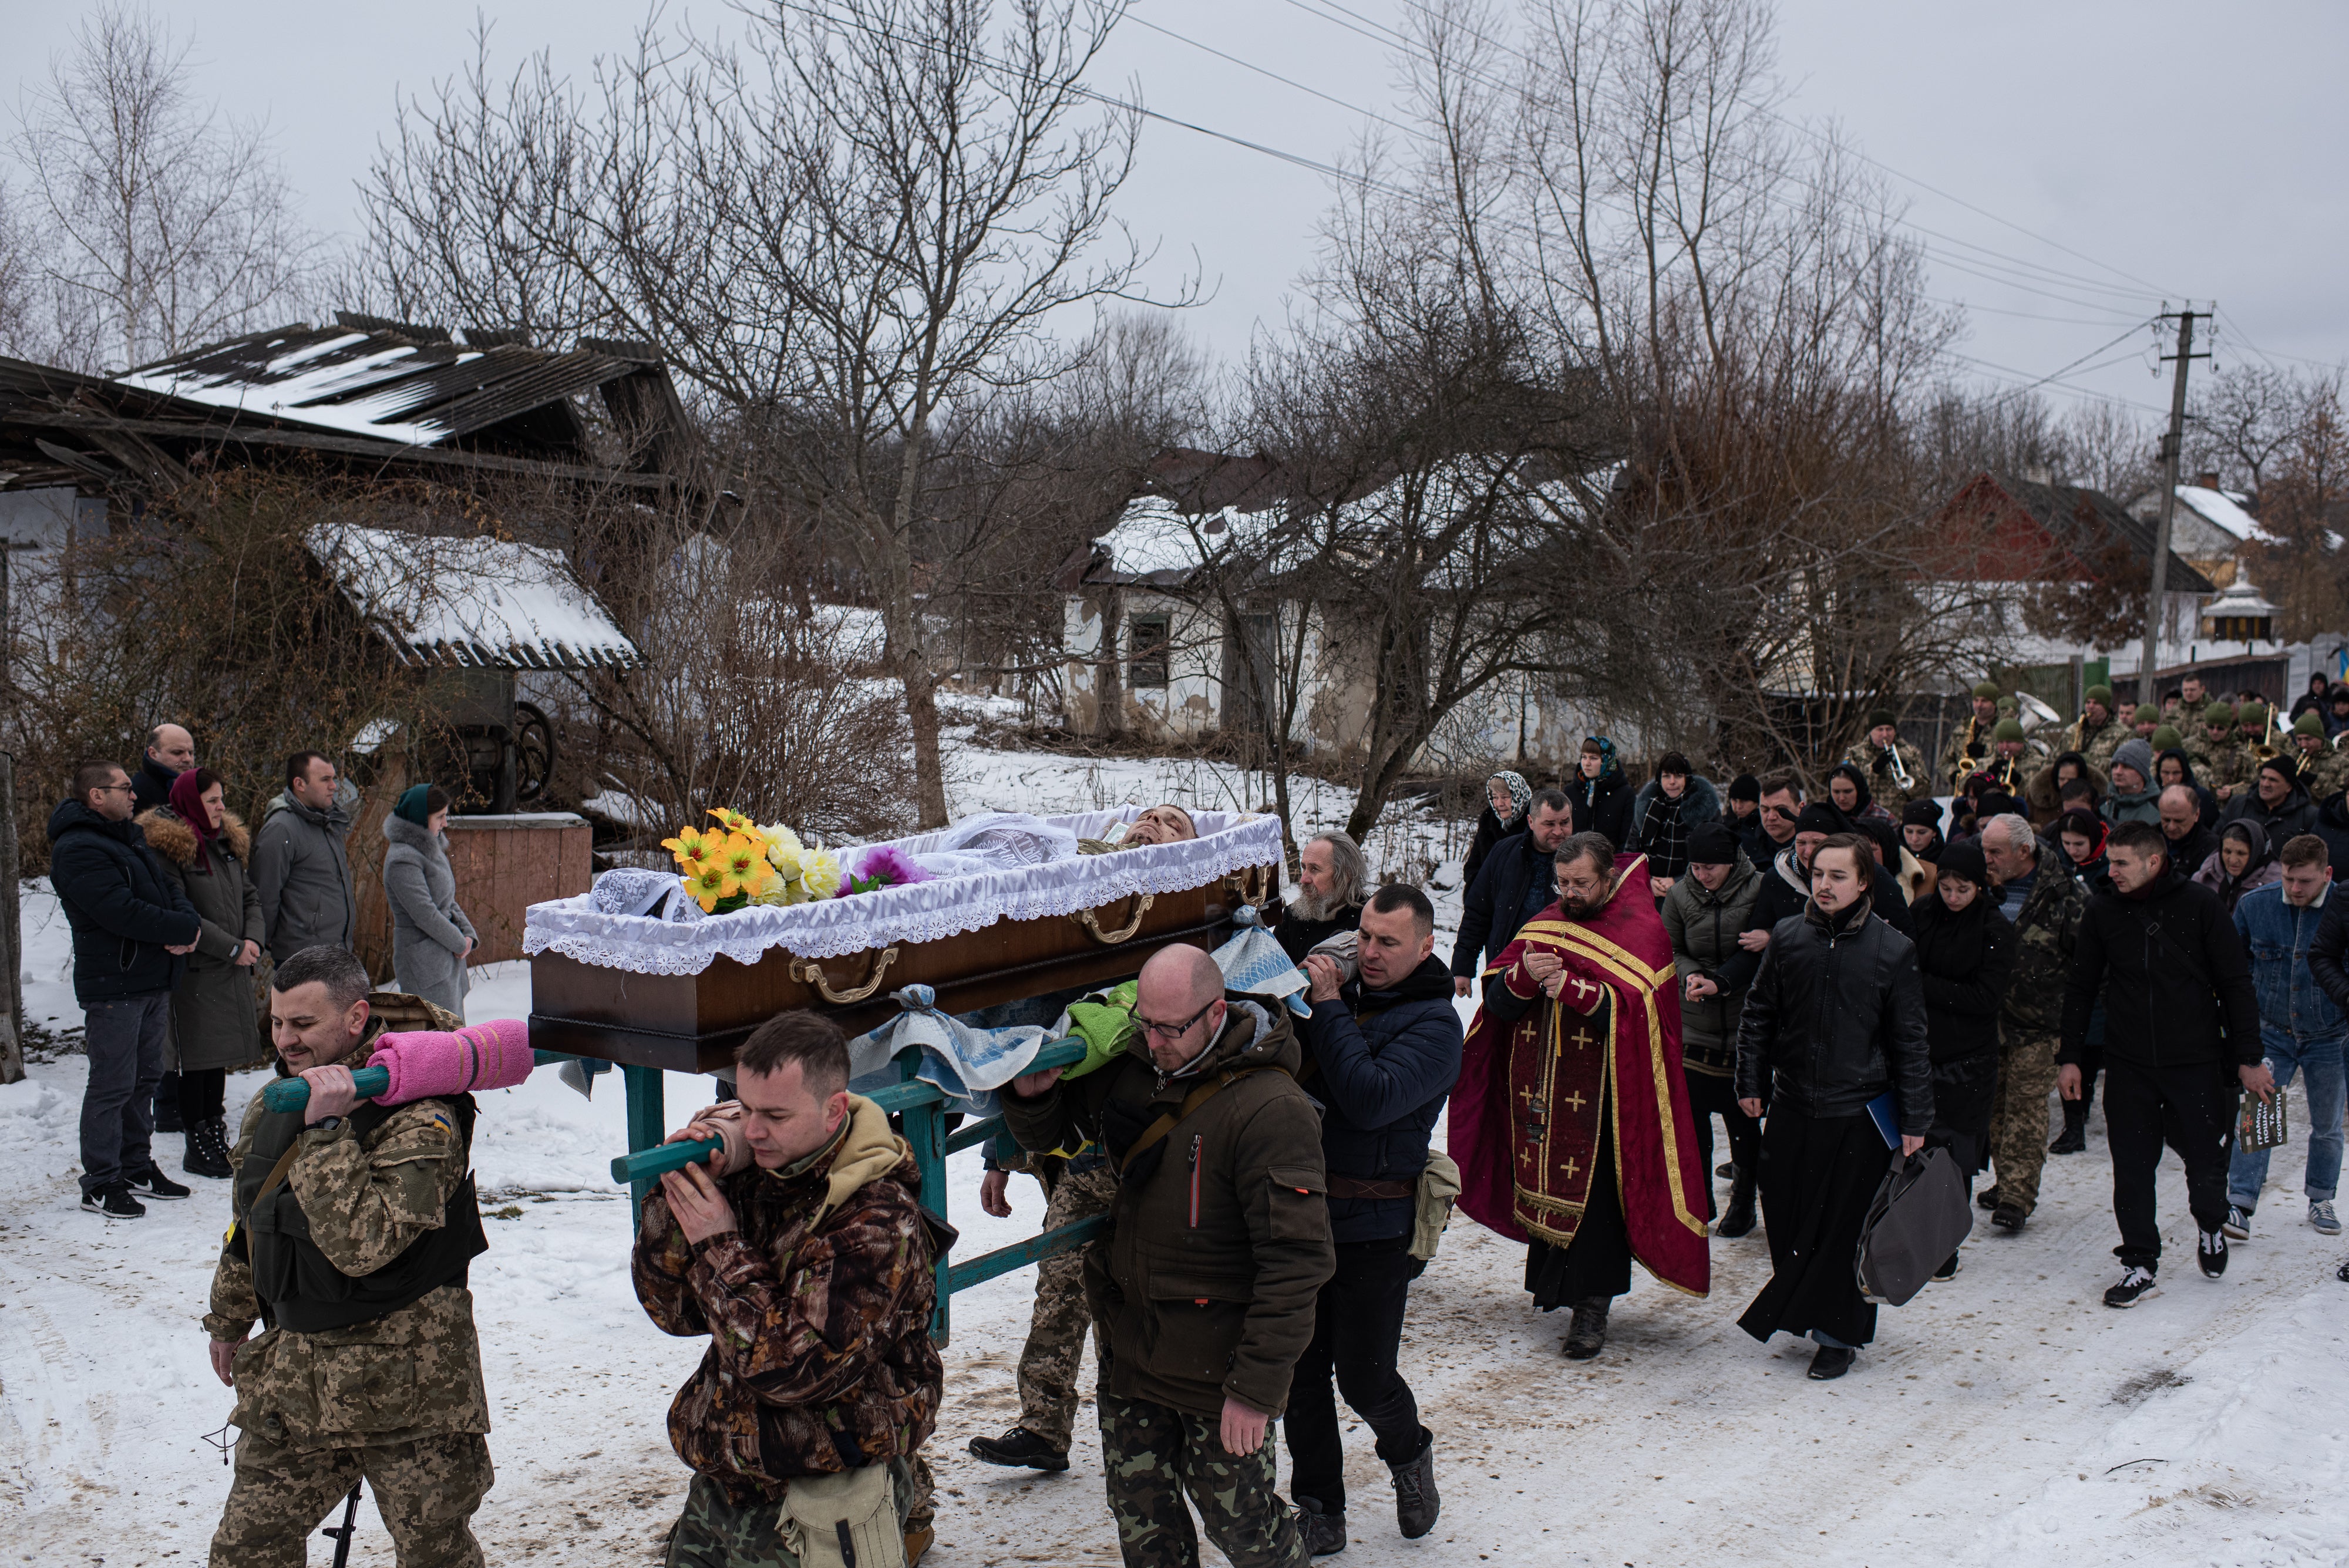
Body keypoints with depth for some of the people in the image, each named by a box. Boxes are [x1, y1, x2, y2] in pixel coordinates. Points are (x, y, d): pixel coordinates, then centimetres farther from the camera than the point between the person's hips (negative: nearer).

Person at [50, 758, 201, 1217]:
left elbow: (168, 888, 12)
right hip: (113, 985, -9)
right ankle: (100, 1184, 5)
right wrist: (185, 930, -15)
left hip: (155, 981, 9)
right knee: (112, 1085, -4)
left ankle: (137, 1167, 27)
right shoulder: (77, 850, -15)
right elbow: (124, 912, -24)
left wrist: (187, 924, -9)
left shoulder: (131, 838, 17)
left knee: (145, 1078, 16)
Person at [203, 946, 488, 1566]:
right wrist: (229, 1318, 31)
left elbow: (362, 1244, -30)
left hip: (403, 1382, -7)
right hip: (293, 1372, 7)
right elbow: (246, 1224, 23)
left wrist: (327, 1131, -31)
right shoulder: (273, 1106, 7)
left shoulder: (418, 1117, -19)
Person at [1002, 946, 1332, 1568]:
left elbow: (1295, 1261, -22)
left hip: (1216, 1372, -6)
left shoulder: (1271, 1110, -21)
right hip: (1128, 1352, 6)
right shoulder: (1130, 1068, -1)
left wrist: (1256, 1387, -21)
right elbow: (1050, 1132, 17)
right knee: (1141, 1518, 19)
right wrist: (1032, 1095, -7)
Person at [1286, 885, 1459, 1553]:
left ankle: (1408, 1452, 36)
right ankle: (1319, 1511, 26)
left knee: (1364, 1377, 4)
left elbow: (1371, 1100, -23)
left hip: (1374, 1228, -5)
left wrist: (1327, 1007, -19)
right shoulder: (1343, 991, 5)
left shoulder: (1434, 1023, -9)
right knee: (1301, 1372, 10)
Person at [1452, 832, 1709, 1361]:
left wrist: (1573, 988, -27)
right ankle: (1552, 1277, 29)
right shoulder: (1545, 926, 12)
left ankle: (1592, 1305, 4)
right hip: (1538, 1086, 5)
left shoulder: (1642, 930, -3)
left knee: (1593, 1194, -6)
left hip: (1599, 1094, -5)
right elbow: (1496, 999, 4)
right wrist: (1524, 975, -17)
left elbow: (1636, 1007, -17)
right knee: (1543, 1182, 9)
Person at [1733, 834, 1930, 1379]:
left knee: (1845, 1227, 3)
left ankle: (1838, 1333, 17)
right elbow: (1758, 1014, 11)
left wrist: (1915, 1120, -3)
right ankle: (1797, 1310, 29)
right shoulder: (1788, 936, 2)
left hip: (1858, 1114, -3)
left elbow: (1911, 1042, -2)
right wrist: (1751, 1082, 5)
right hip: (1790, 1108, 3)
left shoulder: (1894, 951, -5)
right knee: (1785, 1219, 9)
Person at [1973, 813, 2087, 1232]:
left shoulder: (2065, 893, -8)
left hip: (2035, 1021, -5)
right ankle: (2007, 1180, 23)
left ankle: (2017, 1196, -4)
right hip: (1989, 1014, 5)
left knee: (2027, 1103, -6)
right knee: (1997, 1101, 11)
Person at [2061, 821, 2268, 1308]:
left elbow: (2236, 985, -2)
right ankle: (2139, 1264, 15)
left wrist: (2248, 1058, -3)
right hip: (2129, 1066, 2)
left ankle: (2211, 1227, 36)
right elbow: (2080, 987, 9)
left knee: (2206, 1164, 4)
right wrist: (2070, 1057, 6)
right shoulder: (2103, 911, 1)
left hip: (2198, 1062, -2)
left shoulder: (2200, 907, -7)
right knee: (2131, 1170, 2)